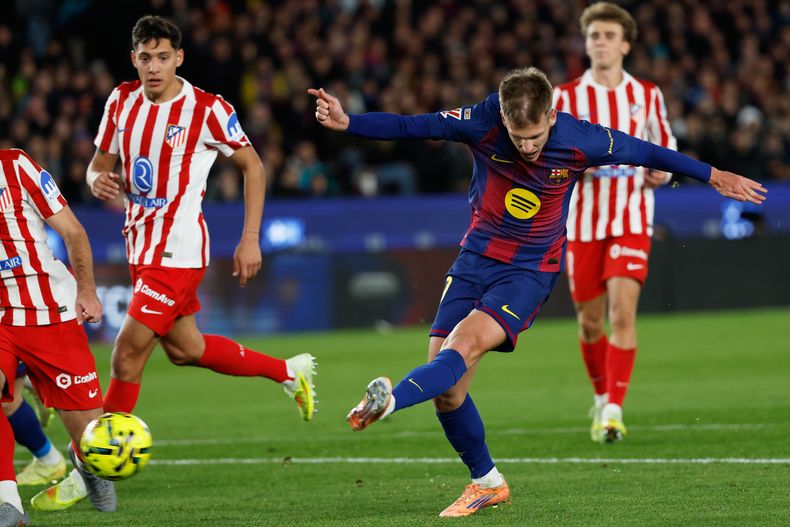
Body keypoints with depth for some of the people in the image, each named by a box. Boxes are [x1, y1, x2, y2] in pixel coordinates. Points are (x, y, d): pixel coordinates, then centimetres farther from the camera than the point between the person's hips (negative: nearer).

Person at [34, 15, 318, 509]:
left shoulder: (207, 110, -14)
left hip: (178, 253, -8)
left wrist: (251, 239, -7)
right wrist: (99, 181, -12)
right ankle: (289, 371, 38)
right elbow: (100, 162, 13)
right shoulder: (121, 101, 3)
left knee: (127, 354, -12)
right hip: (142, 246, 8)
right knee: (185, 349, 19)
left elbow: (253, 166, -4)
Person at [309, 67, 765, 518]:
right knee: (446, 391, -5)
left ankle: (388, 402, -51)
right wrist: (347, 123, -20)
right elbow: (408, 126, -7)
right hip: (476, 258, 3)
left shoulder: (581, 142, -15)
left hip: (531, 269, -3)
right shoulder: (481, 123, -13)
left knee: (465, 345, -30)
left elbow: (646, 153, 1)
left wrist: (715, 176, 10)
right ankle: (486, 483, 14)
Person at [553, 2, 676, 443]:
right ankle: (602, 399, 30)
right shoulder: (566, 97, 1)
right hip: (583, 221, 1)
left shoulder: (647, 95, 4)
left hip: (632, 220, -1)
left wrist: (663, 171, -5)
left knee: (623, 310, -16)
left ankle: (614, 411, -17)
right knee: (590, 320, 7)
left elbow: (666, 145, 16)